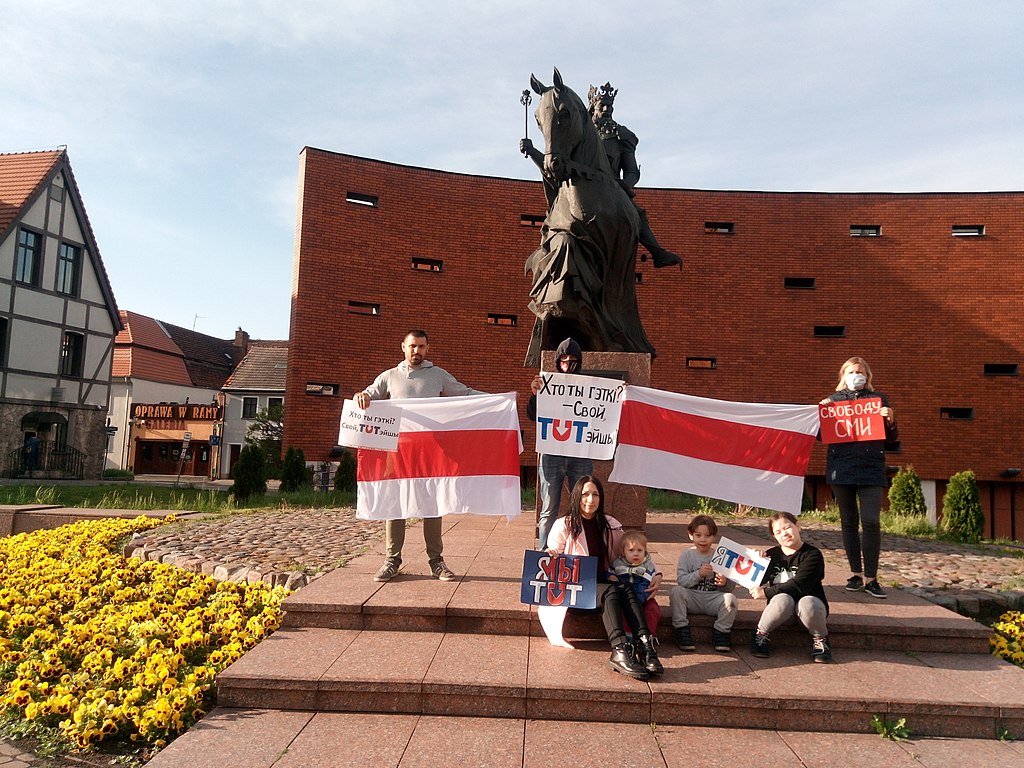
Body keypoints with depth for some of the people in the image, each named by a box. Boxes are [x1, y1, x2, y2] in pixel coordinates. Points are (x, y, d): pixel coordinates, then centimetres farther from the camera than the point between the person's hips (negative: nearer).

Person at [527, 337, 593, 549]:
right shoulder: (548, 383, 6)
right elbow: (533, 416, 2)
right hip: (552, 454, -1)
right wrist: (534, 394, -15)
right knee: (549, 509, 4)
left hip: (580, 454, 1)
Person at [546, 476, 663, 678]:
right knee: (611, 591, -33)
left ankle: (645, 644, -46)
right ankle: (620, 649, -50)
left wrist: (656, 574, 2)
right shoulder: (564, 525, 3)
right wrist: (550, 557, -22)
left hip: (602, 583, 4)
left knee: (628, 591, -30)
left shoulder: (611, 525, 14)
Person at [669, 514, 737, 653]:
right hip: (692, 597, 0)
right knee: (676, 591, -28)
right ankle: (682, 631, -17)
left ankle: (721, 632, -7)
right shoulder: (686, 555, 3)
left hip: (713, 598, 1)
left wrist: (725, 583, -21)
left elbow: (731, 587, 3)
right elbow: (681, 581, -10)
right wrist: (698, 574, -24)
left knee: (730, 598, -28)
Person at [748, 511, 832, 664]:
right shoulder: (771, 555, 5)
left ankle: (820, 640, -7)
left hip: (810, 601, -2)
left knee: (807, 604, -37)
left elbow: (798, 586, -20)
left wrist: (766, 592, -21)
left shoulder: (812, 555, -9)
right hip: (782, 605, 2)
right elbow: (761, 584, 5)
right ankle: (761, 635, -11)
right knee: (782, 599, -34)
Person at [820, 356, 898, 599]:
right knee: (849, 522, 7)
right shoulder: (833, 399, 12)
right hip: (841, 468, 1)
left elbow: (892, 438, 12)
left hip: (871, 469, -1)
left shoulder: (878, 399, 11)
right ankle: (856, 573, 17)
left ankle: (871, 578, -1)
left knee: (871, 522, -9)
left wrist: (890, 421, -8)